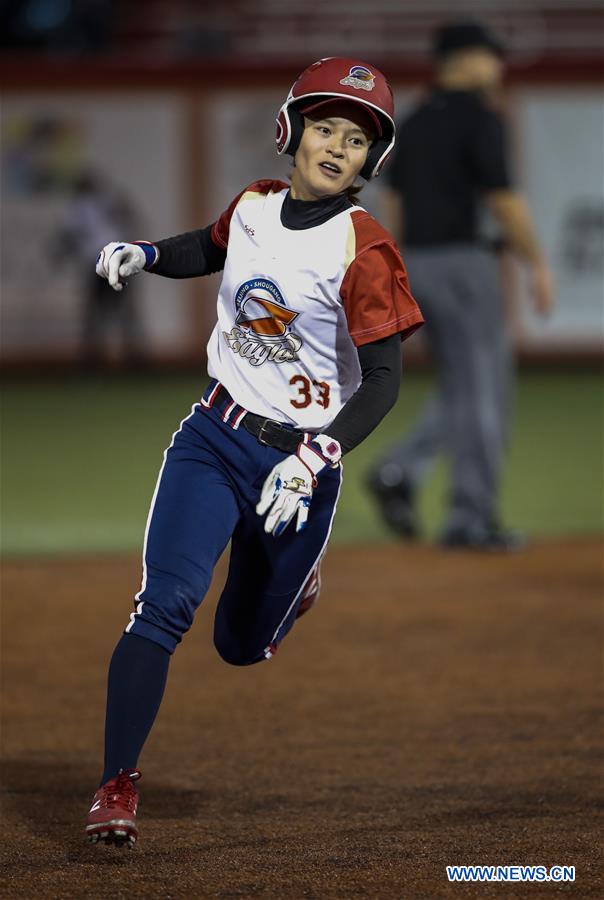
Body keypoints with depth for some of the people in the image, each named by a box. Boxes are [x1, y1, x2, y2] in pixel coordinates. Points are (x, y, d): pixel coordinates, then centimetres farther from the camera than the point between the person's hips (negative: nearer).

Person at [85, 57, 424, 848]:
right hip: (214, 439, 3)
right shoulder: (254, 206, 0)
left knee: (242, 645, 13)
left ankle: (298, 575, 48)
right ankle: (118, 785, -14)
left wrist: (316, 458, -31)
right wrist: (144, 255, 3)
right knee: (165, 604, -18)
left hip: (297, 464, -3)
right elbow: (208, 249, 24)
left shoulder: (363, 251, -16)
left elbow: (384, 379, -20)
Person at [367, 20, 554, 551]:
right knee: (483, 393, -2)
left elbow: (394, 208, 16)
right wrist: (538, 265, -8)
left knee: (464, 391, 16)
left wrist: (404, 283, 20)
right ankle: (472, 520, -3)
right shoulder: (479, 116, -10)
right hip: (463, 262, -8)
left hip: (418, 267, 8)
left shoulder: (413, 123, 15)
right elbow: (504, 200, -15)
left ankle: (398, 473, -1)